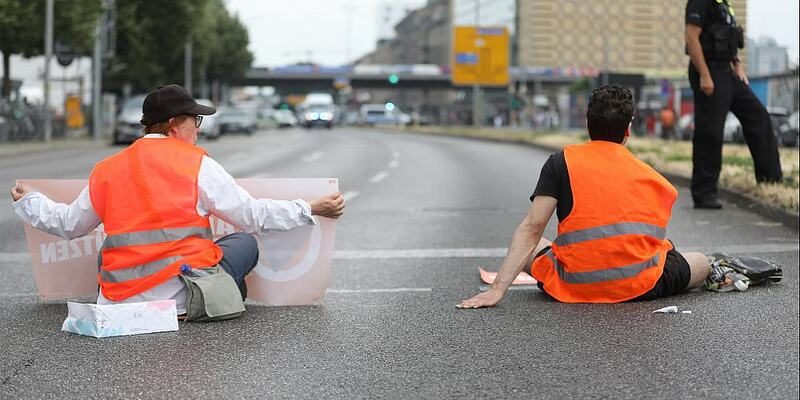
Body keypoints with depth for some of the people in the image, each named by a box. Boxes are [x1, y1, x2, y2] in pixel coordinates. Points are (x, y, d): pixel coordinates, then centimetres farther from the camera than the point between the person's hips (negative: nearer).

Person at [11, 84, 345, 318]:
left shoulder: (106, 170, 9)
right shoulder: (197, 164, -3)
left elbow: (69, 224, 20)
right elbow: (253, 215, 0)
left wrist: (27, 202, 39)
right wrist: (312, 209, 9)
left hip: (119, 300, 4)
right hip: (180, 296, -4)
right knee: (245, 242, 15)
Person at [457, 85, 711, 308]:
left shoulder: (561, 162, -1)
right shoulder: (653, 178, 6)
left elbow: (531, 229, -8)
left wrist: (497, 289, -10)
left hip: (575, 287, -3)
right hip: (642, 288, 3)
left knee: (533, 247, 26)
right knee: (702, 262, 31)